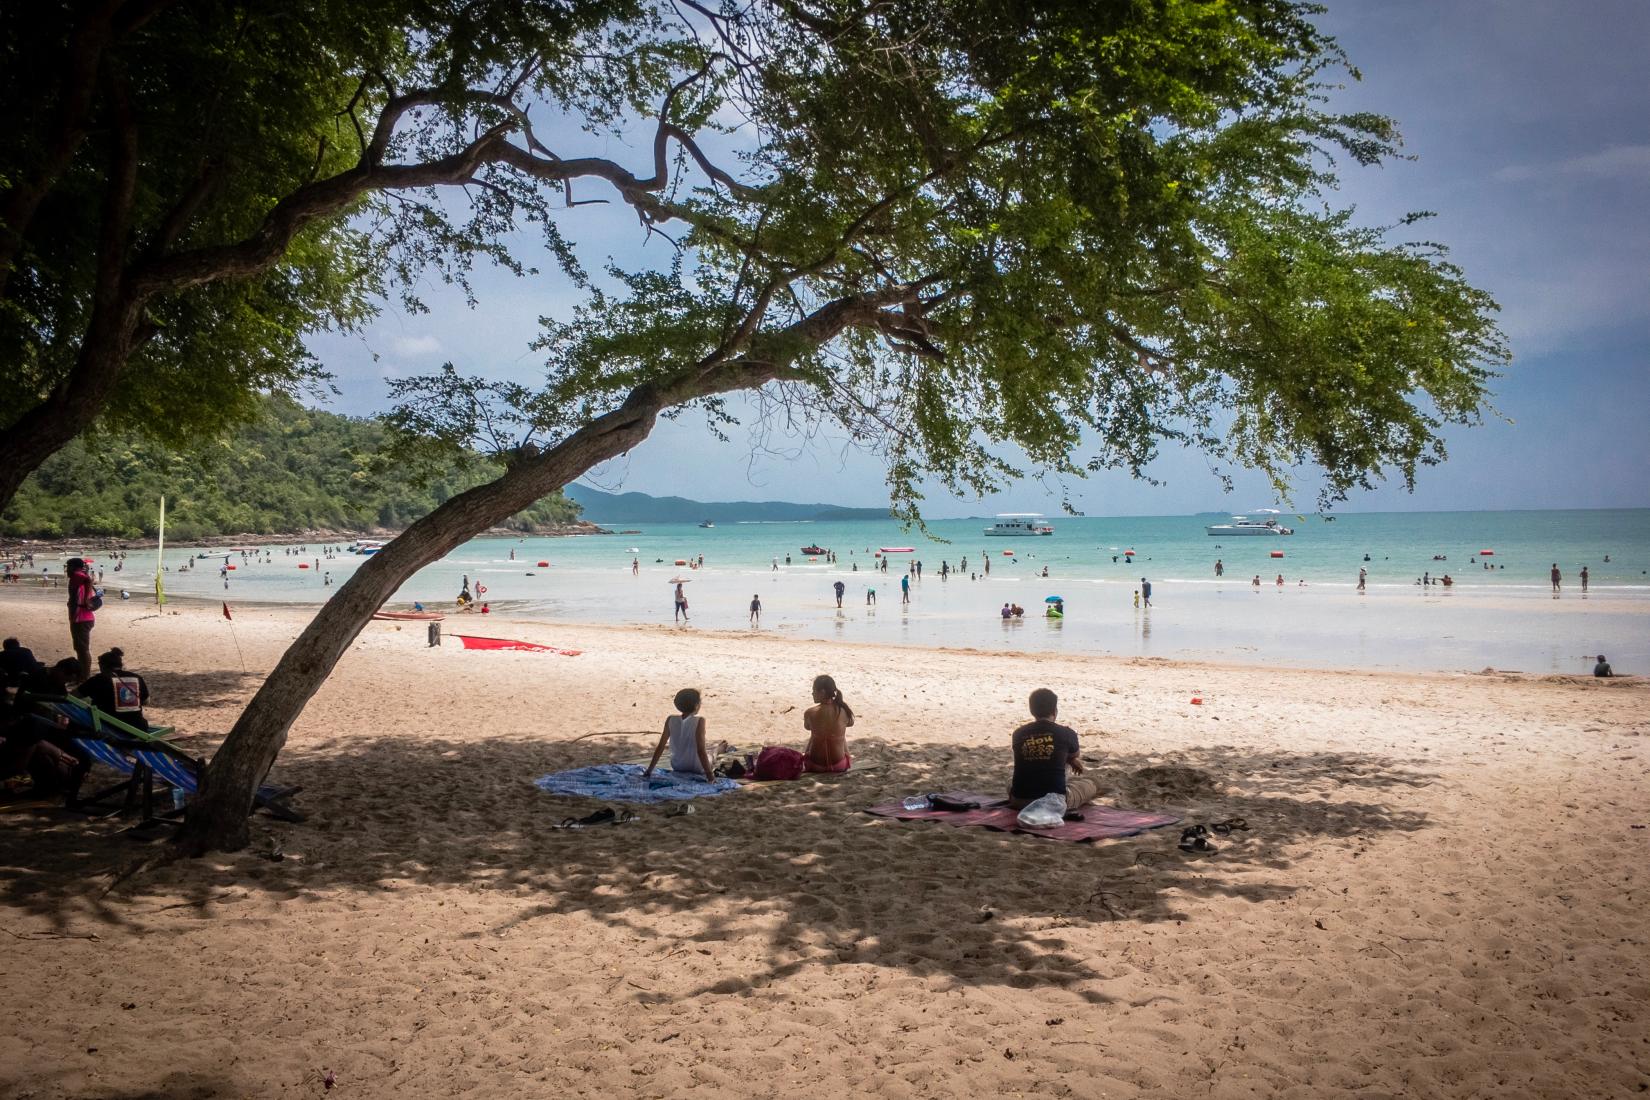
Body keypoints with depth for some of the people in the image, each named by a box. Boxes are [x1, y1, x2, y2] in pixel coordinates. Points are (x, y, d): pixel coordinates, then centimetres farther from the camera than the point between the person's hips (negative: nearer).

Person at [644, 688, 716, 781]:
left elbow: (660, 747, -7)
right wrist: (709, 774, -23)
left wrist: (649, 770, -1)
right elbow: (701, 750, -26)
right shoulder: (699, 721, -21)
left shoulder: (671, 720, -10)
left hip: (677, 766, 3)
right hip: (696, 768, -3)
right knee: (709, 753, 31)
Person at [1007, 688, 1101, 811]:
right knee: (1094, 783, 19)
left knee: (1011, 782, 38)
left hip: (1020, 801, 3)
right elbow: (1076, 755, 17)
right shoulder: (1066, 733, -7)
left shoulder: (1018, 734, 1)